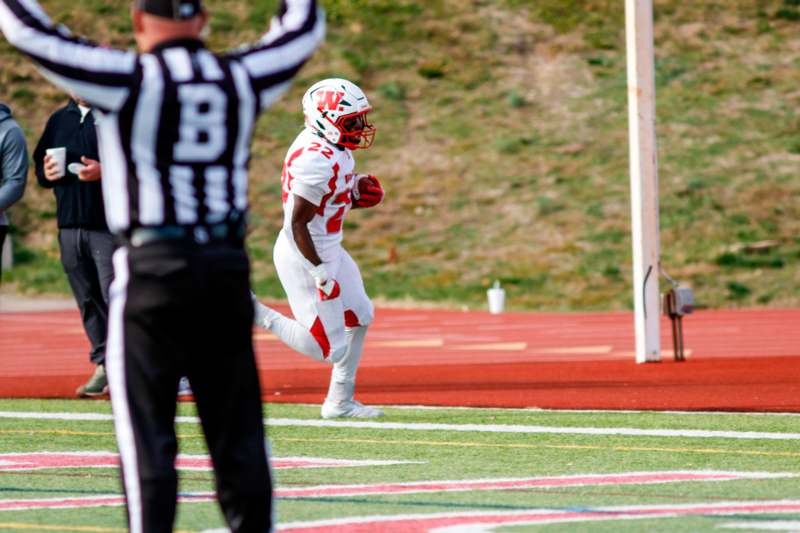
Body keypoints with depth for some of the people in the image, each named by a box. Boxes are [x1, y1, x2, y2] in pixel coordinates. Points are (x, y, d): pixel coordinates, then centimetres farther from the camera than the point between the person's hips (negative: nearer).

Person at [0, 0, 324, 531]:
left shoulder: (131, 79, -6)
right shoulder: (241, 79, 6)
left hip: (153, 267, -4)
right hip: (228, 268, 4)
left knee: (148, 435, -2)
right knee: (238, 434, 10)